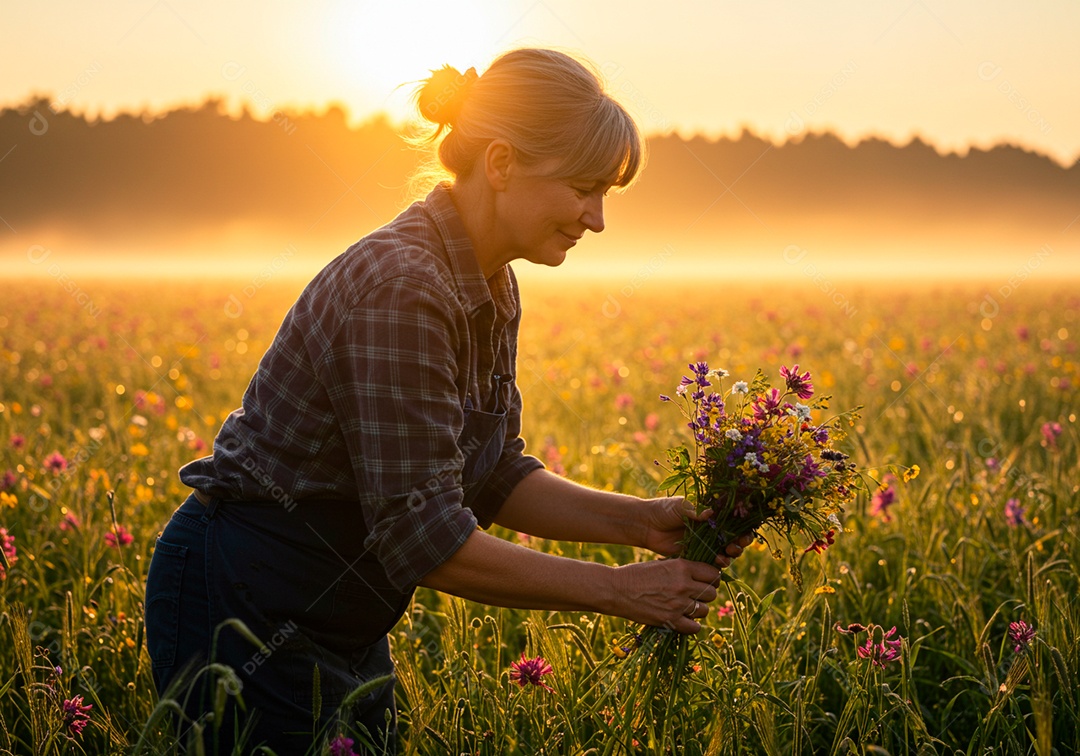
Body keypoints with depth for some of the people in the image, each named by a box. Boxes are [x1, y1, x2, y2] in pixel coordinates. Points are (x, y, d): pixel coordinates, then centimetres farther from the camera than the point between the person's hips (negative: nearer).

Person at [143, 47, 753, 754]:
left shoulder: (490, 289, 3)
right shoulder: (399, 287, -26)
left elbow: (495, 478, 9)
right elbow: (425, 537, -28)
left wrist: (643, 521, -4)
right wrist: (618, 590, -20)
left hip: (343, 626, 9)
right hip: (244, 609, -9)